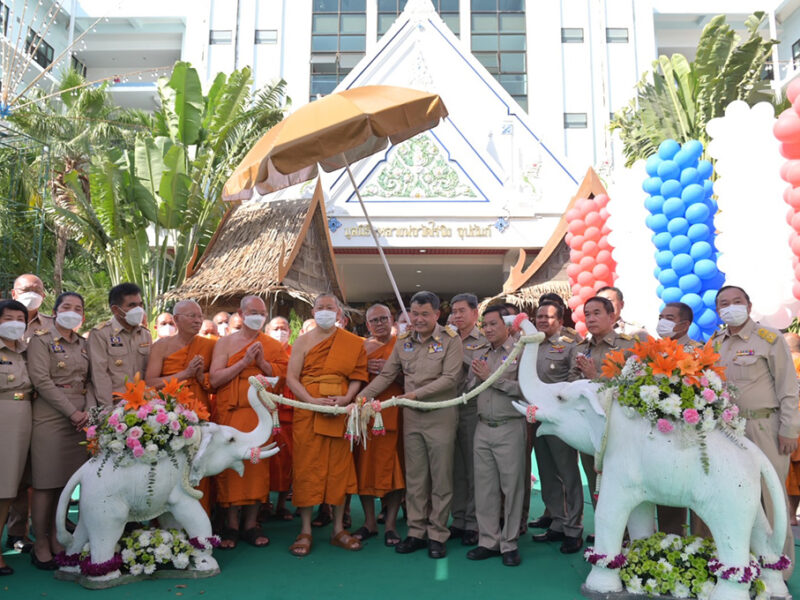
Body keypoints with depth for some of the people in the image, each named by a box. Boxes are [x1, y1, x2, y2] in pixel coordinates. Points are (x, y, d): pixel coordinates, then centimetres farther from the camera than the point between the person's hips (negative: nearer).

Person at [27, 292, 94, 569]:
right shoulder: (41, 340, -1)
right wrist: (71, 412, -13)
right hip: (50, 418, -5)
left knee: (67, 482, 8)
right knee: (46, 483, -1)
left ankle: (57, 540, 19)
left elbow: (89, 380, 11)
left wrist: (89, 409, -7)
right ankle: (41, 546, 9)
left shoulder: (83, 344, 15)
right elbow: (41, 380, -10)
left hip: (79, 419, 5)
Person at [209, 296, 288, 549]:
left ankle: (251, 523, 11)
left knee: (257, 463, 0)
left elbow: (283, 376, 3)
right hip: (230, 412, -1)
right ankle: (231, 524, 9)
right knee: (230, 463, -2)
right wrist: (244, 361, -11)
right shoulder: (225, 342, 8)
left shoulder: (273, 346, 12)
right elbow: (214, 379, -3)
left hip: (260, 412, 1)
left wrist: (262, 362, -10)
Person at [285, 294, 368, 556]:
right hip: (308, 412, -1)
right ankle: (305, 531, 10)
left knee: (340, 468, 6)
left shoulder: (353, 343, 9)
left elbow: (358, 375, 6)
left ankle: (338, 529, 17)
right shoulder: (303, 341, 7)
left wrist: (346, 399, -12)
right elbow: (291, 378, 0)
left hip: (341, 413, 1)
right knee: (306, 468, 1)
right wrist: (313, 400, -14)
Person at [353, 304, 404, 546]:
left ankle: (390, 523, 8)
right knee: (364, 465, 3)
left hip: (392, 414, -2)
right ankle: (370, 521, 17)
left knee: (393, 466, -3)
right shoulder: (361, 347, 12)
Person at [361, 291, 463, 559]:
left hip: (441, 417, -4)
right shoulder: (403, 341, 8)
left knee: (441, 478, 4)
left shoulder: (451, 340, -6)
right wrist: (363, 396, -1)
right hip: (412, 417, 4)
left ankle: (437, 535, 16)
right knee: (414, 478, 10)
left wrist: (417, 394, -18)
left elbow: (450, 378, -13)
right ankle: (416, 532, 21)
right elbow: (386, 375, 10)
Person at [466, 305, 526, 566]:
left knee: (511, 485, 3)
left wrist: (492, 377, -14)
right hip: (483, 427, 5)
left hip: (509, 427, -5)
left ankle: (509, 543, 15)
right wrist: (477, 377, -3)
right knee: (484, 487, 9)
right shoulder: (479, 355, 15)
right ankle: (489, 541, 19)